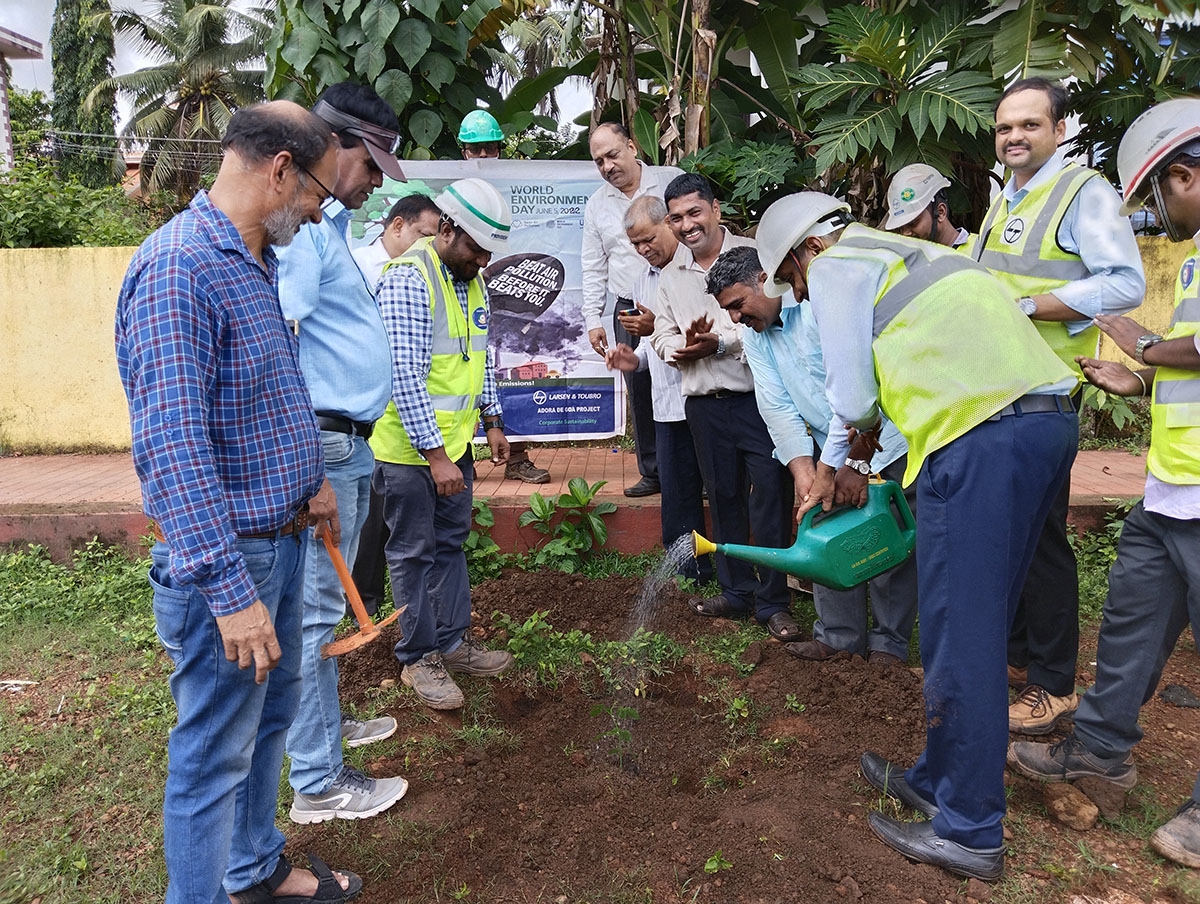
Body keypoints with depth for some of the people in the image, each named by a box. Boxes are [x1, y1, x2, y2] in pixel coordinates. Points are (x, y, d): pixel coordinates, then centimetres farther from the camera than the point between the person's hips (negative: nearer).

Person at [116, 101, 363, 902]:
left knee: (273, 711, 23)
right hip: (228, 556, -10)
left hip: (280, 538, 10)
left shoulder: (255, 262, 10)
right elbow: (172, 447, -27)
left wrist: (307, 480, 14)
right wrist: (229, 590, -27)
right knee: (213, 759, 6)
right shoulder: (178, 268, -22)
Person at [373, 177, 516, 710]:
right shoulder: (408, 280, -19)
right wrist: (434, 455, -24)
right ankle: (419, 658, 19)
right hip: (409, 447, -8)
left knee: (450, 544, 17)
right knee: (413, 552, 5)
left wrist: (492, 421, 16)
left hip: (454, 442, 8)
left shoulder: (472, 282, 9)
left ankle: (453, 641, 31)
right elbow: (405, 376, -24)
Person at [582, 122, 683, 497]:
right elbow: (593, 268, 14)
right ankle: (653, 472, 18)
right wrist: (593, 318, 7)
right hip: (630, 311, 3)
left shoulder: (674, 181, 2)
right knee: (640, 394, 6)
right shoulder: (596, 205, 12)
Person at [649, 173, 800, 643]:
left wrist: (719, 343, -17)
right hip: (705, 405, 5)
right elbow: (663, 335, 14)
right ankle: (736, 592, 28)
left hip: (758, 398, -5)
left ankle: (773, 603, 10)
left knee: (770, 501, -2)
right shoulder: (670, 276, 15)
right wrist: (681, 347, -8)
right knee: (723, 501, 14)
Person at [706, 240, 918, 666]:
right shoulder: (755, 337, 2)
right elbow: (778, 409, -5)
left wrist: (856, 463, -30)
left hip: (890, 437, -7)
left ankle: (889, 642, 12)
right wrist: (804, 474, -15)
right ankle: (839, 634, 18)